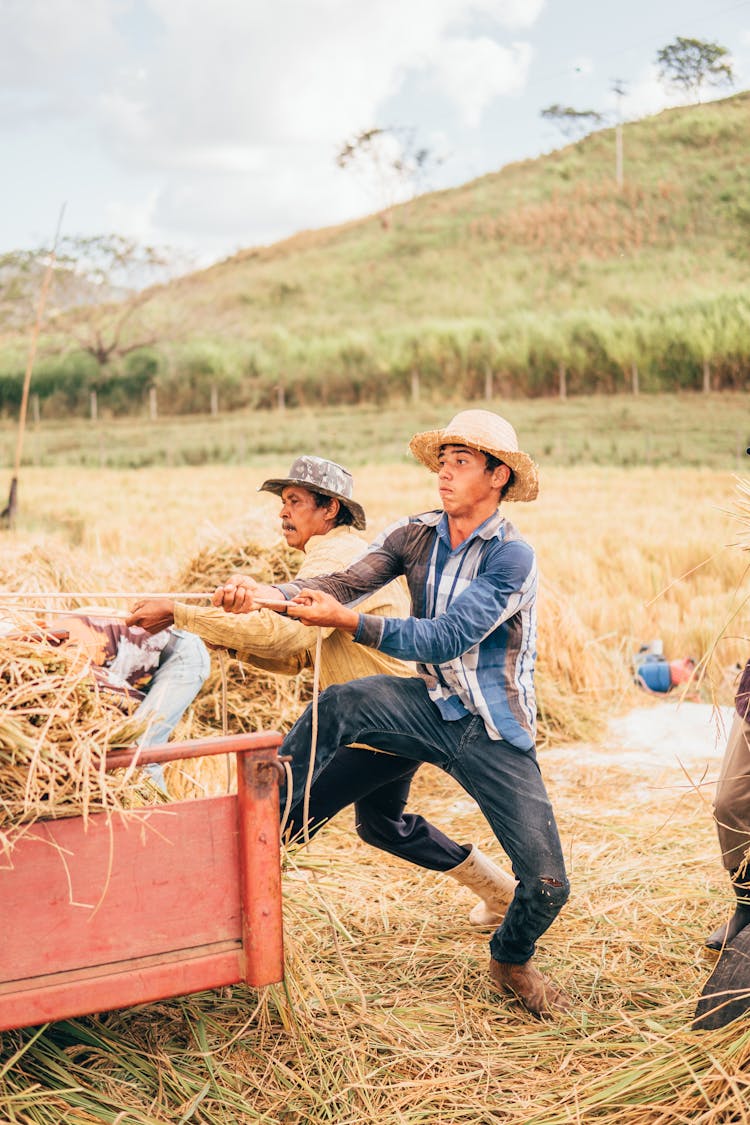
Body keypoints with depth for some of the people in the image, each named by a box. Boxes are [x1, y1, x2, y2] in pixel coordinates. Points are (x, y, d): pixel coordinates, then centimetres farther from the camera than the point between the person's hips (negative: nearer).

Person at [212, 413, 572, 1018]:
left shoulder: (512, 555, -18)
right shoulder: (417, 535, -2)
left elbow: (448, 638, -27)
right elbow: (347, 582, -14)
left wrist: (347, 620, -36)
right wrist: (264, 592, -32)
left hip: (496, 733, -3)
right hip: (435, 706, 4)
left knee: (547, 885, -7)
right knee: (340, 704, -25)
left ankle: (512, 962, 26)